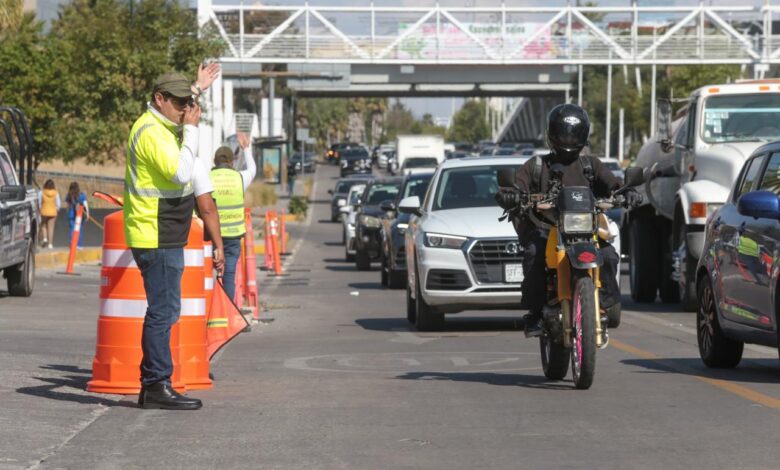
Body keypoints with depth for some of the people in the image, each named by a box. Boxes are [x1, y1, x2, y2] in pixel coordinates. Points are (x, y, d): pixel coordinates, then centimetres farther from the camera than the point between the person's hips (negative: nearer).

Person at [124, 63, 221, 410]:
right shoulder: (151, 131, -16)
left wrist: (197, 88, 39)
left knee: (164, 311, 13)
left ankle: (152, 385, 16)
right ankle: (157, 386, -9)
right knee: (163, 311, -10)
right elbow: (180, 173, -27)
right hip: (156, 237, -11)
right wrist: (191, 129, -19)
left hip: (166, 238, 11)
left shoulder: (164, 126, 16)